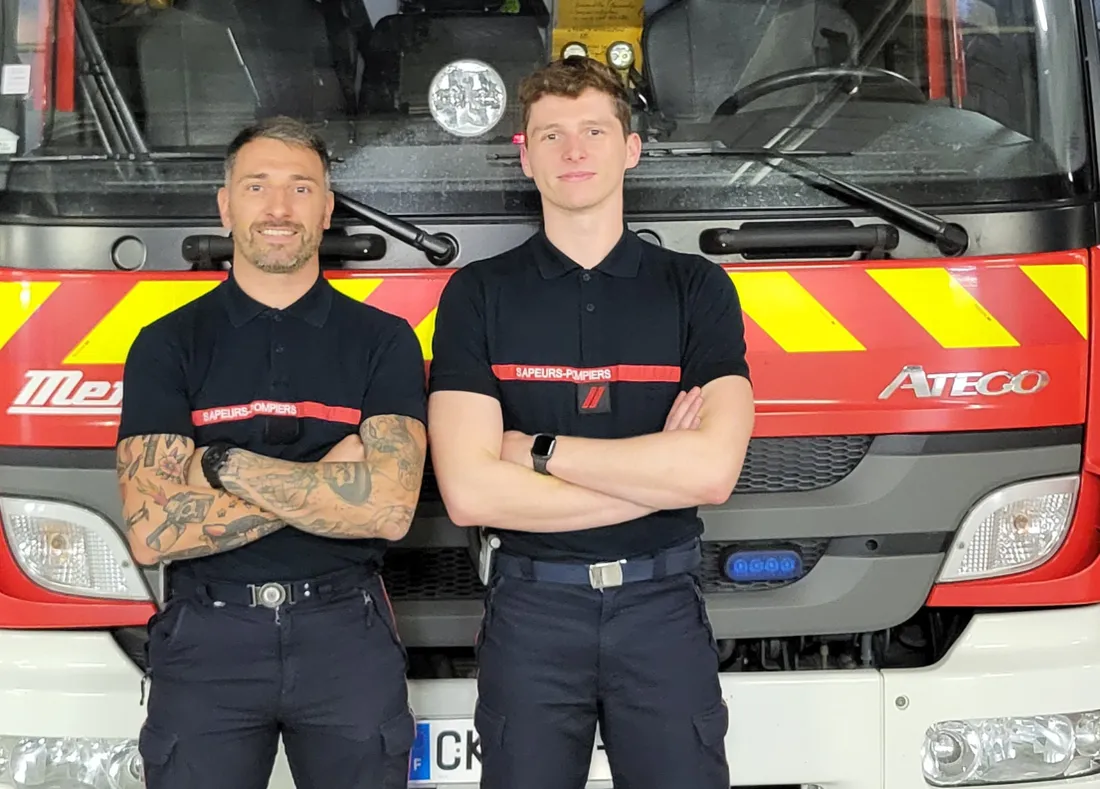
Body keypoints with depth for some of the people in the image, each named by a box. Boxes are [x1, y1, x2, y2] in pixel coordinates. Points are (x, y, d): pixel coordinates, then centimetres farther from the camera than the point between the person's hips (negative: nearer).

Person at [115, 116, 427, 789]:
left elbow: (391, 507, -13)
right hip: (206, 634, 0)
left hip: (346, 631, 0)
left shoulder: (383, 340, 1)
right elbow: (151, 532, -10)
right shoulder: (168, 345, 1)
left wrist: (224, 464, -12)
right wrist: (326, 481, -12)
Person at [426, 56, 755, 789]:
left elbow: (712, 469, -14)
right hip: (531, 607, 0)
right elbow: (470, 491, -13)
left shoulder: (697, 287, 0)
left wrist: (536, 449, -11)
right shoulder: (478, 294, -1)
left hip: (664, 602, 1)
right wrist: (658, 472, -11)